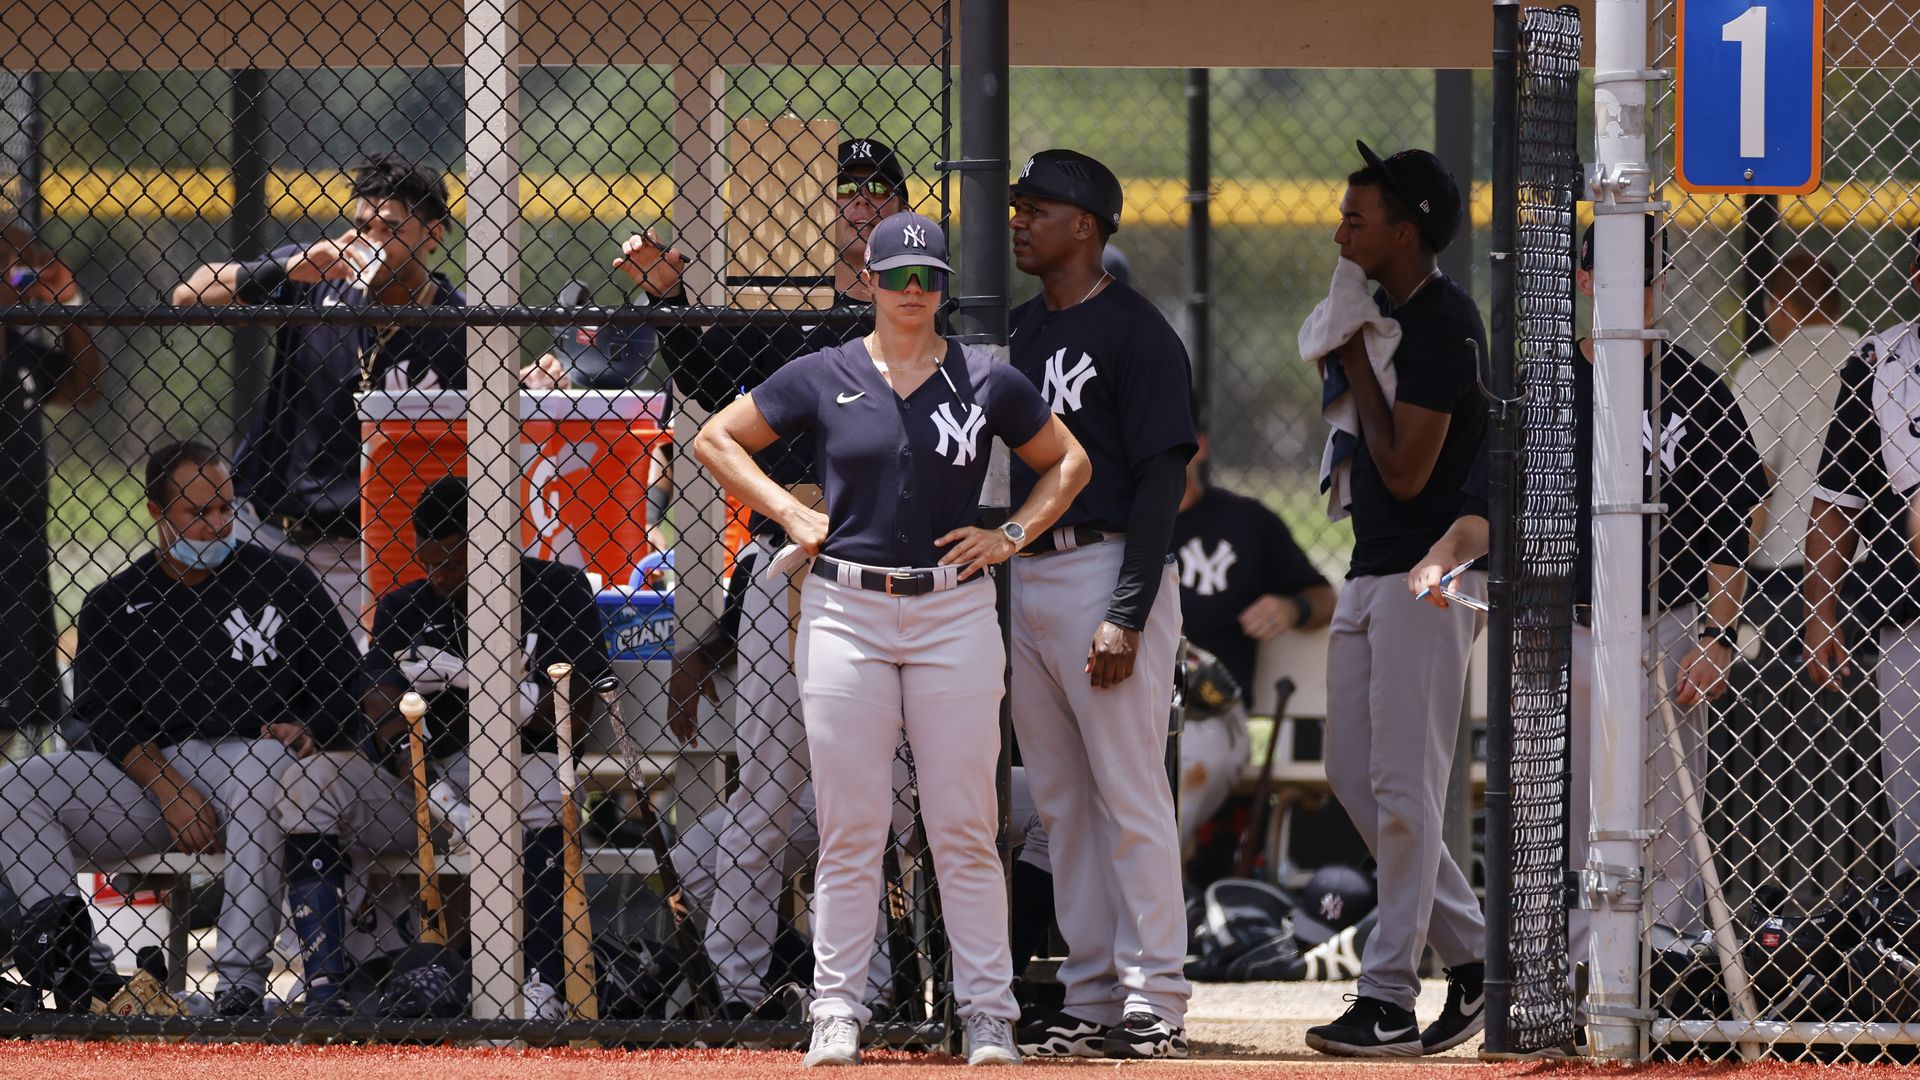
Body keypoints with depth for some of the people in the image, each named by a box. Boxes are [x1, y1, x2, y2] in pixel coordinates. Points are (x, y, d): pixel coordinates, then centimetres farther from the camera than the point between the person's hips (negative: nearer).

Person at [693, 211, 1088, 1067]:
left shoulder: (986, 383, 6)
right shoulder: (823, 378, 4)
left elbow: (1067, 463, 18)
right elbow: (716, 440, 12)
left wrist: (1011, 536, 4)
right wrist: (788, 512, 1)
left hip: (954, 611, 0)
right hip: (845, 611, 0)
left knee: (965, 829, 0)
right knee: (849, 827, -1)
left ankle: (988, 1013, 4)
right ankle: (836, 1011, 4)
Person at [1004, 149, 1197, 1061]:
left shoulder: (1135, 333, -9)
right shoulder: (1018, 332, 15)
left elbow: (1160, 477, -13)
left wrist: (1128, 615, -20)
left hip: (1106, 568, -8)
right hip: (1023, 576, 8)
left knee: (1130, 794, -7)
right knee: (1061, 799, 10)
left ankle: (1154, 1002, -6)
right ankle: (1091, 997, 14)